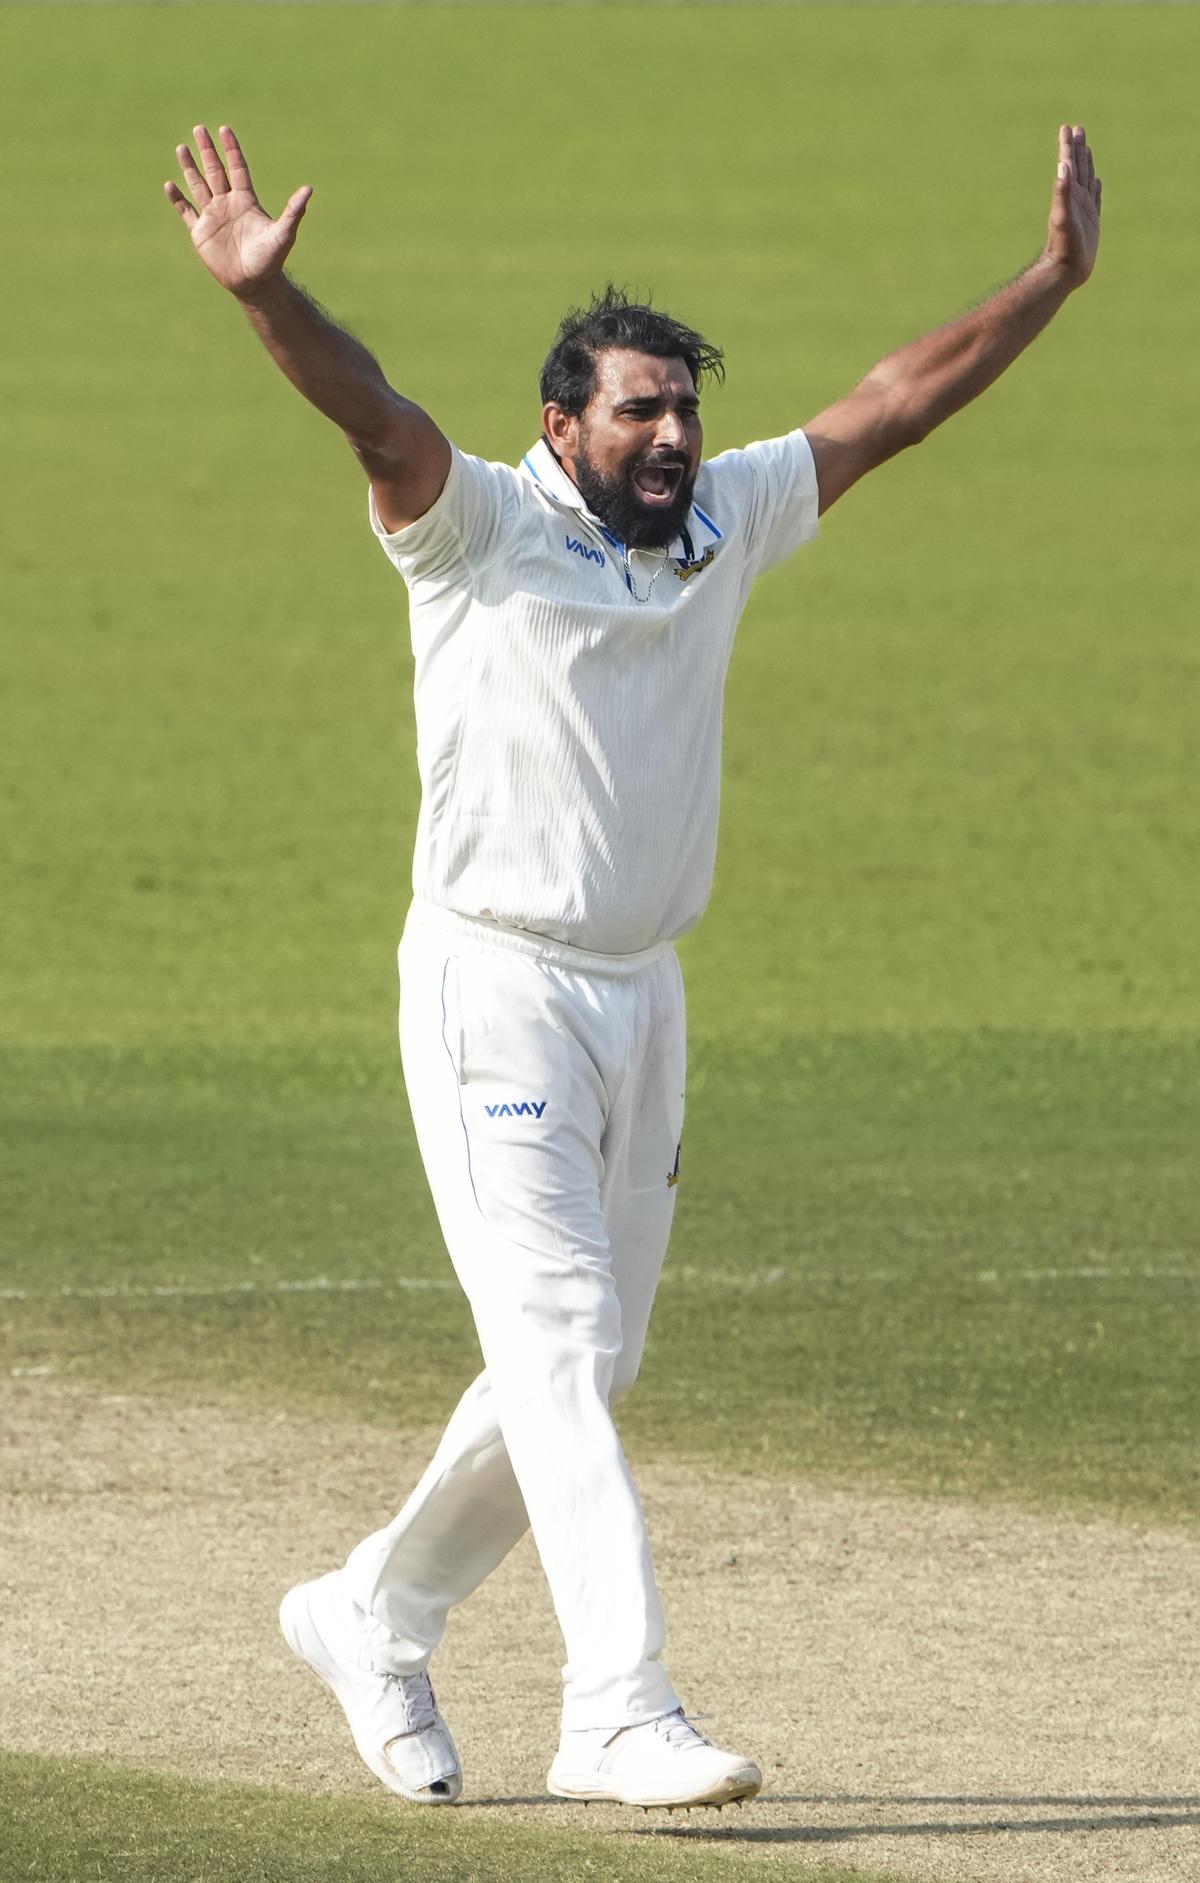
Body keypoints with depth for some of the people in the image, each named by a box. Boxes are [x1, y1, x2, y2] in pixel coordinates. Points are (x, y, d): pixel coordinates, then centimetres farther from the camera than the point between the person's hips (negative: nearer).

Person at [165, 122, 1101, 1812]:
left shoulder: (725, 522, 9)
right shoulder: (482, 526, -8)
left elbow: (895, 404, 14)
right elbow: (373, 413, -26)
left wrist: (1059, 273, 13)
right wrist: (262, 291, -44)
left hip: (643, 1001, 7)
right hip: (496, 989, -7)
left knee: (586, 1365, 11)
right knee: (557, 1344, -13)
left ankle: (374, 1615, 29)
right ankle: (621, 1709, -19)